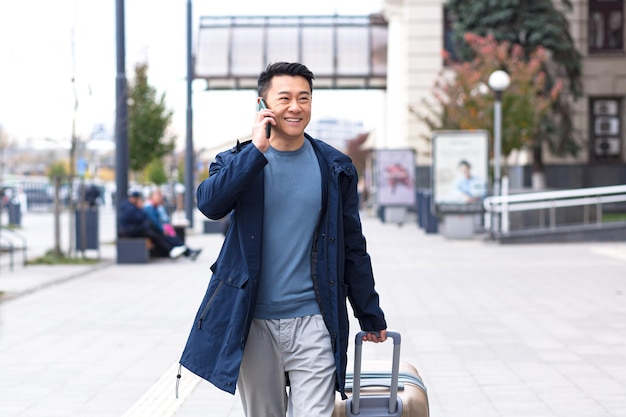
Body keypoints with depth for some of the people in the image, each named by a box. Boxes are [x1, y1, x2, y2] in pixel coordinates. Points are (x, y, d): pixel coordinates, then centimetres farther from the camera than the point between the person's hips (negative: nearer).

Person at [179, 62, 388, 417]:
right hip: (254, 322, 1)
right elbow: (210, 204, -18)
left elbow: (353, 248, 10)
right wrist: (257, 150, -19)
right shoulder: (238, 162, 4)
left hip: (312, 322, 0)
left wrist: (371, 317, 13)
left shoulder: (335, 168, 6)